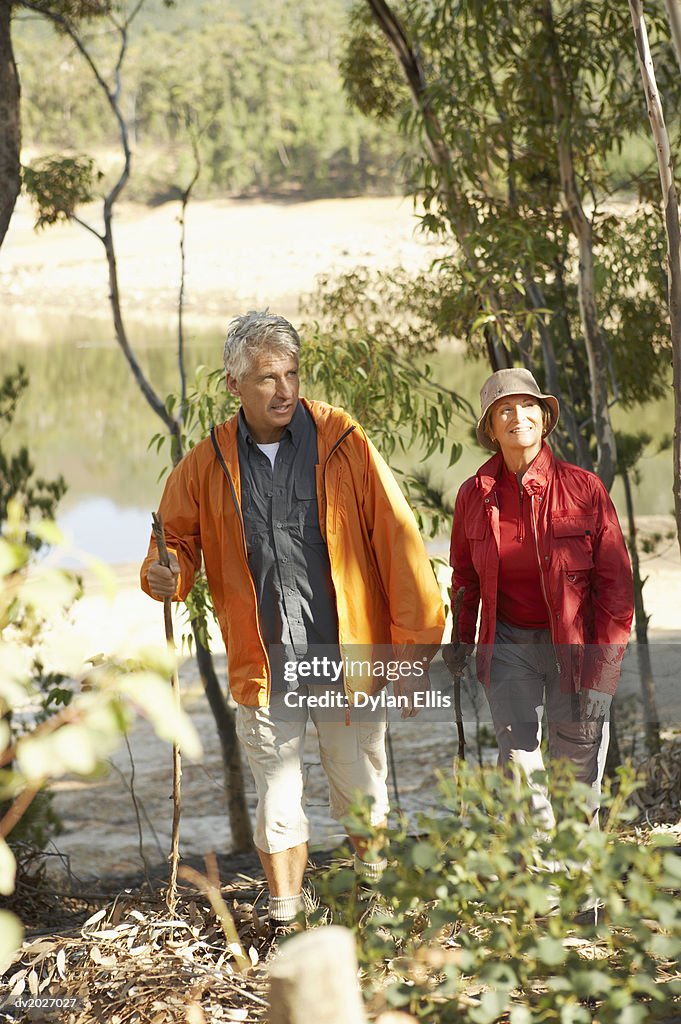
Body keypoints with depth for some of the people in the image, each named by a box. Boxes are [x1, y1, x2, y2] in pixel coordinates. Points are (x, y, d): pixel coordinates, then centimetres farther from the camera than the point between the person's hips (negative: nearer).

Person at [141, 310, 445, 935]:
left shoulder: (344, 444, -5)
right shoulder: (208, 465, 1)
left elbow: (398, 544, -6)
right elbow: (178, 535, 15)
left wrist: (412, 649, -9)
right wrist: (165, 574, -10)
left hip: (347, 657, -1)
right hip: (264, 669, 1)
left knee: (362, 795, 13)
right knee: (277, 805, 7)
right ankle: (286, 924, 21)